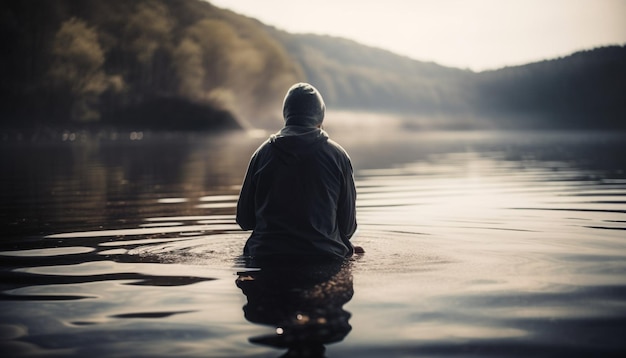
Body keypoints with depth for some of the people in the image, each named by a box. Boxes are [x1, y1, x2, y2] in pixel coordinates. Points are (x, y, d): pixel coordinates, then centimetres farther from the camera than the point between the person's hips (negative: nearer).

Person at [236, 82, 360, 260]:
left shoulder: (263, 153, 2)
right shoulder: (337, 154, 0)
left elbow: (244, 220, 7)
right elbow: (348, 226, 3)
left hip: (266, 253, 2)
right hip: (325, 255, -1)